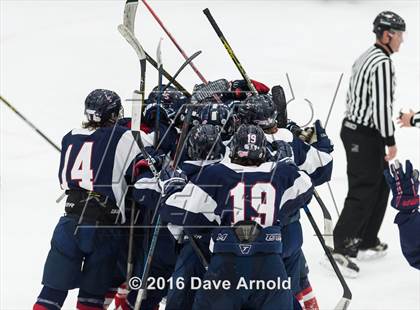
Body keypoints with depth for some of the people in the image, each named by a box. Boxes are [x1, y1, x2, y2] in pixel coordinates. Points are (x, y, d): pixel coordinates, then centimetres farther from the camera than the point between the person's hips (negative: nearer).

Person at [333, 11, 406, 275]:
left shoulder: (366, 58, 13)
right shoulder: (383, 63, -19)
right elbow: (382, 105, -23)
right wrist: (390, 141, -17)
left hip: (353, 128, 10)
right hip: (366, 137, -10)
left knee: (381, 186, 18)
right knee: (363, 193, -9)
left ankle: (367, 243, 23)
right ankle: (340, 248, -13)